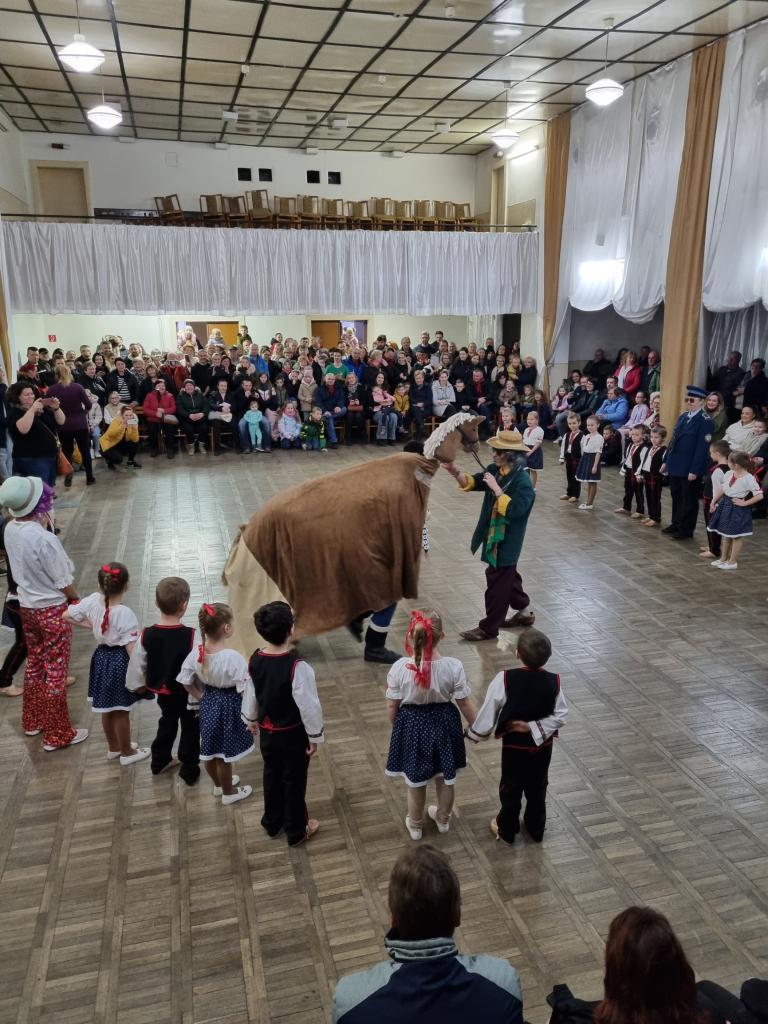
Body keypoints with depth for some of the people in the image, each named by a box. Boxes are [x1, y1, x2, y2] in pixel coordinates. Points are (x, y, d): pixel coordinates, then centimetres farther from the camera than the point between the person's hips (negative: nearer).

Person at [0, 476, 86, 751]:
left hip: (27, 606, 7)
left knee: (35, 664, 24)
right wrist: (76, 599, 0)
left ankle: (32, 721, 40)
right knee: (55, 672, 7)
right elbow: (64, 581, -19)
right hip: (52, 610, -7)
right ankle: (57, 735, 20)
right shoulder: (44, 539, -29)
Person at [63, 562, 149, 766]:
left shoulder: (93, 601, -10)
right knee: (121, 711, 10)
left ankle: (113, 748, 40)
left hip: (101, 657, 6)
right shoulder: (125, 613, -27)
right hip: (119, 661, -6)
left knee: (106, 709, 21)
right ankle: (127, 752, 28)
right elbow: (131, 649, -24)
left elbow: (66, 616, 4)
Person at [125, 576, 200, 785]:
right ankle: (189, 771, 30)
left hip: (162, 691, 4)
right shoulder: (191, 636, -29)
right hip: (187, 693, -4)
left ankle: (160, 761, 46)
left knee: (167, 722, 29)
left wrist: (139, 686, 13)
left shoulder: (146, 635, -17)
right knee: (190, 729, 17)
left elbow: (137, 665, -6)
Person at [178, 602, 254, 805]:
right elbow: (245, 691, -22)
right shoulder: (233, 658, -30)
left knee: (210, 749, 24)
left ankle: (218, 784, 49)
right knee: (224, 754, 13)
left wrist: (201, 696, 13)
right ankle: (228, 792, 36)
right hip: (229, 705, -6)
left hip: (208, 703, 6)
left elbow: (185, 681, -1)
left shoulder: (196, 653, -13)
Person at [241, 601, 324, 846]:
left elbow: (250, 695, 2)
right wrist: (315, 736, -8)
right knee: (294, 781, 16)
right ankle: (296, 832, 35)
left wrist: (251, 720, 20)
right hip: (292, 734, -5)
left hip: (266, 731, 5)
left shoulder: (255, 660, -14)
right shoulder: (297, 666, -32)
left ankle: (272, 823, 47)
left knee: (272, 776, 26)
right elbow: (309, 706, -23)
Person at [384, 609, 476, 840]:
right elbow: (464, 702, -10)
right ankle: (443, 819, 49)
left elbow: (392, 705, -11)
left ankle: (415, 825, 44)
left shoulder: (400, 667, -24)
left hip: (412, 725, 0)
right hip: (443, 723, 1)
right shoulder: (453, 666, -23)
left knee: (415, 779, 22)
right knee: (446, 776, 26)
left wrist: (396, 726, 9)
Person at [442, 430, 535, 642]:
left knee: (496, 583, 2)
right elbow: (471, 482, 2)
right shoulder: (496, 471, 2)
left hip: (507, 541, -9)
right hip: (494, 536, 9)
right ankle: (524, 612, 42)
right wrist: (455, 472, -15)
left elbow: (513, 510, -30)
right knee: (507, 576, 23)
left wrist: (496, 488, -28)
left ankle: (489, 628, 14)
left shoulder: (523, 481, -22)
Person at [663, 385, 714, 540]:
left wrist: (694, 470, -19)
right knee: (676, 497, 18)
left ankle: (686, 530, 17)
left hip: (690, 470, -7)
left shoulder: (705, 421, -13)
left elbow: (702, 448, -17)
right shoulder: (683, 417, 10)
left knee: (689, 500, 6)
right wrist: (666, 461, 13)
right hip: (675, 466, 7)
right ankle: (676, 524, 32)